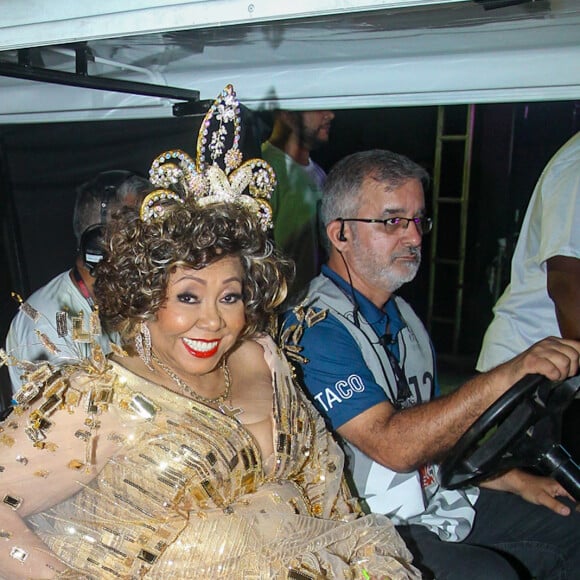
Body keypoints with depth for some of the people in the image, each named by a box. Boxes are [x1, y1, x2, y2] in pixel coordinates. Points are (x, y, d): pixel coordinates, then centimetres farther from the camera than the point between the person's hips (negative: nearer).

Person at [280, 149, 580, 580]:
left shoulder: (401, 314, 9)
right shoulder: (314, 330, -20)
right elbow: (394, 445, -29)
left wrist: (514, 480, 8)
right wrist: (505, 376, -33)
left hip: (439, 496, 8)